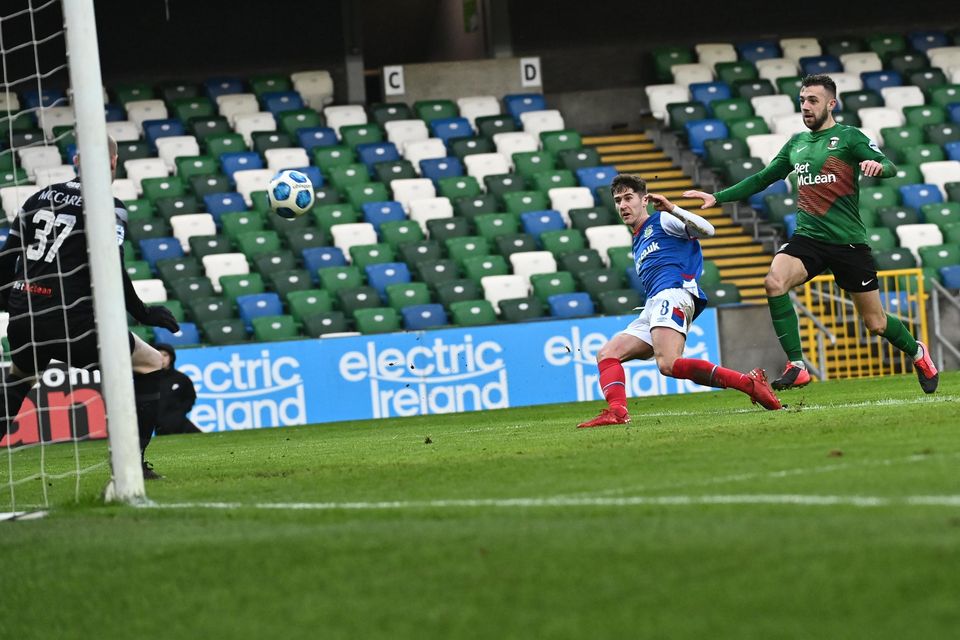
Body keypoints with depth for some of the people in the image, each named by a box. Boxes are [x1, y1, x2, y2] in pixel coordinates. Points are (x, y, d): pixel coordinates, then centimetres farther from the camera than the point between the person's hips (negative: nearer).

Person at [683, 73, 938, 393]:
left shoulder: (848, 137, -1)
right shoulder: (797, 143, 15)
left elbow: (889, 167, -11)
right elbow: (761, 179, 24)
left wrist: (877, 165, -35)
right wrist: (718, 197, 17)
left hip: (848, 242, -4)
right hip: (808, 237, 4)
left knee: (875, 323, 3)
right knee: (774, 281, -28)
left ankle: (917, 353, 35)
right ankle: (797, 367, -24)